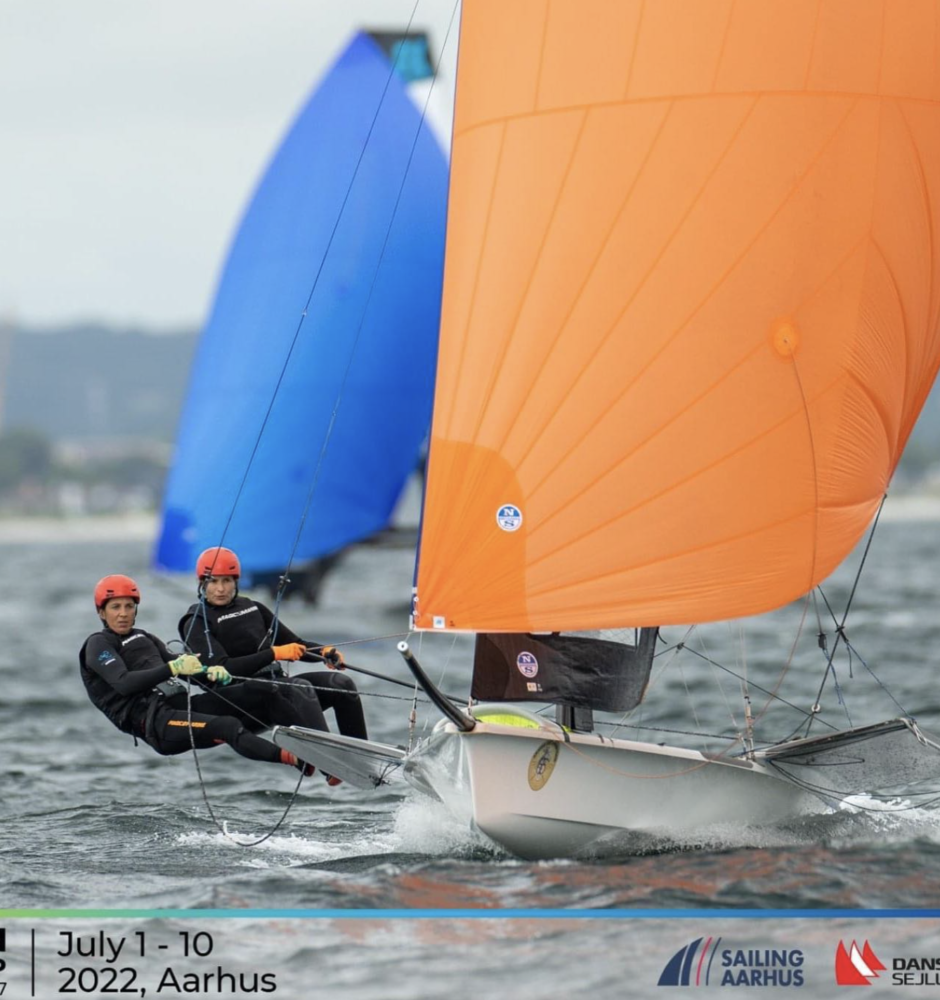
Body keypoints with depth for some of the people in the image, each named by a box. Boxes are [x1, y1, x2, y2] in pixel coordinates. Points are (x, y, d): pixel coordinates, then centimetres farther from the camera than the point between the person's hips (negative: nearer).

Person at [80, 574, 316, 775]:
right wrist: (172, 668, -26)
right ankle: (301, 761, -46)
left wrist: (210, 672, -6)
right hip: (153, 722, -8)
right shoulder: (98, 644, 4)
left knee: (258, 691, -8)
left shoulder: (142, 638, 27)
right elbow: (124, 683, -15)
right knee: (229, 727, -31)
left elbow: (181, 667, 18)